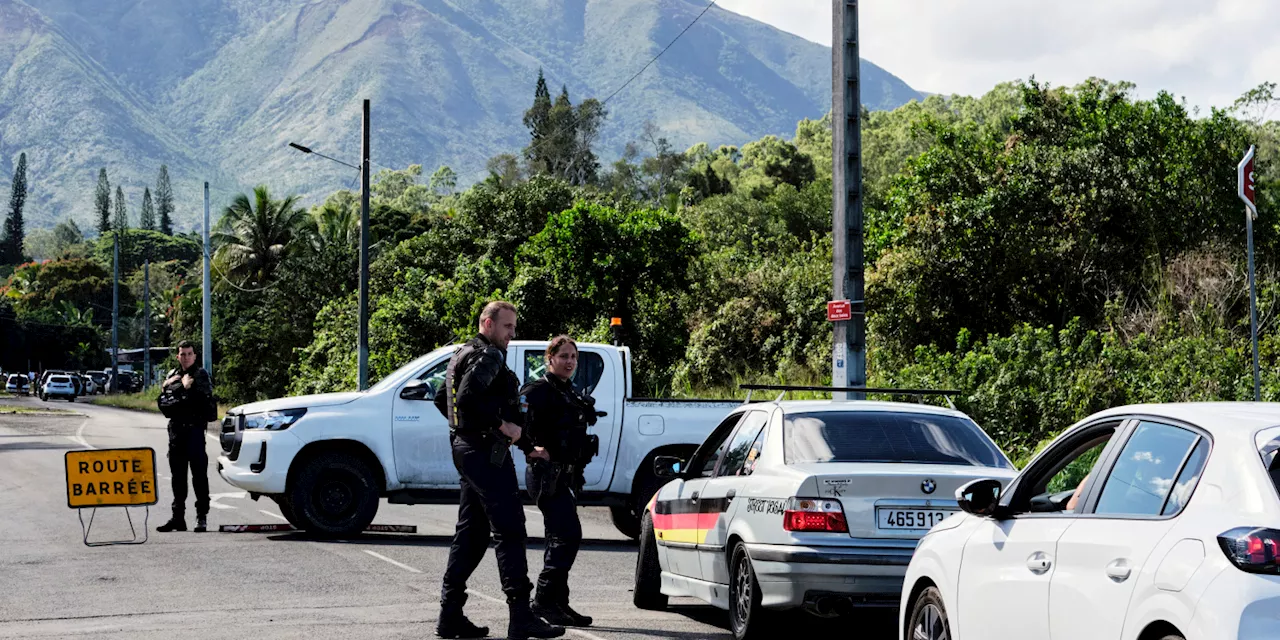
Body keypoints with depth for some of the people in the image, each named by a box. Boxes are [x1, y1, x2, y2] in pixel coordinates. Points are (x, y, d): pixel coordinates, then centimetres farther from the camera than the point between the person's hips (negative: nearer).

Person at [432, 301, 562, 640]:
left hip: (465, 448, 11)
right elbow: (468, 396, -27)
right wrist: (501, 424, -19)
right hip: (487, 452, -11)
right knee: (509, 530, -12)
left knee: (471, 533, 13)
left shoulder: (463, 355, 20)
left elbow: (442, 399, 27)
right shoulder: (488, 356, -12)